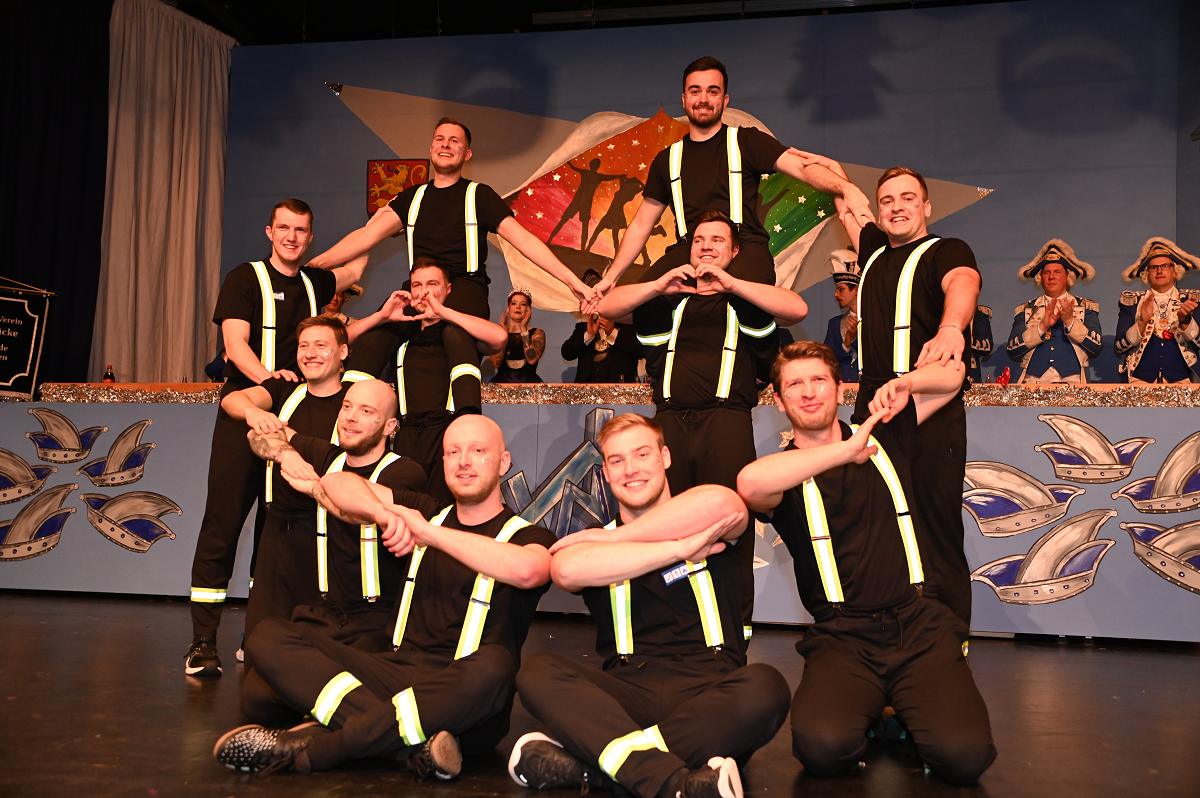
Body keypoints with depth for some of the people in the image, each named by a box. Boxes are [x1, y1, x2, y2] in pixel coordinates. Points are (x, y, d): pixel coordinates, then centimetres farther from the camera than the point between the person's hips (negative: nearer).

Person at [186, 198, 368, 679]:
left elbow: (356, 266, 36)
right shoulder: (246, 278, 2)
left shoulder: (313, 284, 16)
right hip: (243, 414, -5)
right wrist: (266, 375, -28)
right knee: (222, 527, -8)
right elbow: (235, 342, -11)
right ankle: (202, 643, -7)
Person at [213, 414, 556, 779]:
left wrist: (430, 533, -21)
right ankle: (413, 743, -32)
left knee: (491, 666, -40)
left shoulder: (526, 534, 3)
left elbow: (528, 570, -23)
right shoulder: (427, 514, 19)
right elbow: (336, 484, 10)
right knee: (269, 635, -12)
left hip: (460, 699, -4)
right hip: (397, 674, 5)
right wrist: (386, 513, -11)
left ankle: (302, 749, -29)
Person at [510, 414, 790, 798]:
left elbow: (723, 502, -15)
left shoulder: (711, 527, 13)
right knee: (538, 671, -25)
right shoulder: (596, 538, 16)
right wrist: (679, 549, -11)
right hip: (627, 695, 1)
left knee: (764, 686, -33)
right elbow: (566, 570, -10)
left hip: (710, 695, -1)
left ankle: (580, 759, -32)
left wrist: (613, 537, -5)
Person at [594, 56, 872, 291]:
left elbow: (803, 167, -1)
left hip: (744, 248, -3)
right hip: (687, 253, 3)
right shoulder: (667, 159, 22)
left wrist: (846, 188, -21)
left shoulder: (746, 141, 12)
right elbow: (641, 225, 24)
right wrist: (610, 277, 17)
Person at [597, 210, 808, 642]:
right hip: (671, 417, 2)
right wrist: (660, 284, -2)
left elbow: (797, 308, 1)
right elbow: (607, 306, 14)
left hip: (725, 417, -2)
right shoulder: (665, 300, 25)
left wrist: (731, 283, -6)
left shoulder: (746, 299, 19)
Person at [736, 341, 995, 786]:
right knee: (822, 746, -31)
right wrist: (845, 451, -24)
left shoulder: (885, 437, 13)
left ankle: (906, 718, 9)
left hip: (919, 623, 2)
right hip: (842, 637, -1)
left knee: (964, 753, -24)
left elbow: (952, 375, 21)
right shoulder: (785, 474, 2)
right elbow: (749, 483, -25)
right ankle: (869, 715, 4)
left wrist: (905, 382, 0)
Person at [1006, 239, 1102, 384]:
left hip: (1073, 383, 0)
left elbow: (1096, 348, 2)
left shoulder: (1086, 307, 13)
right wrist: (1041, 326, -9)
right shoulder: (1025, 310, 12)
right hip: (1033, 383, 0)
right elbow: (1012, 352, 2)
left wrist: (1070, 321, -10)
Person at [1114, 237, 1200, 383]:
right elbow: (1118, 348, 0)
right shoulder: (1132, 301, 7)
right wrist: (1142, 322, -13)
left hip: (1181, 381, 1)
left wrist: (1185, 320, -16)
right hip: (1140, 380, 0)